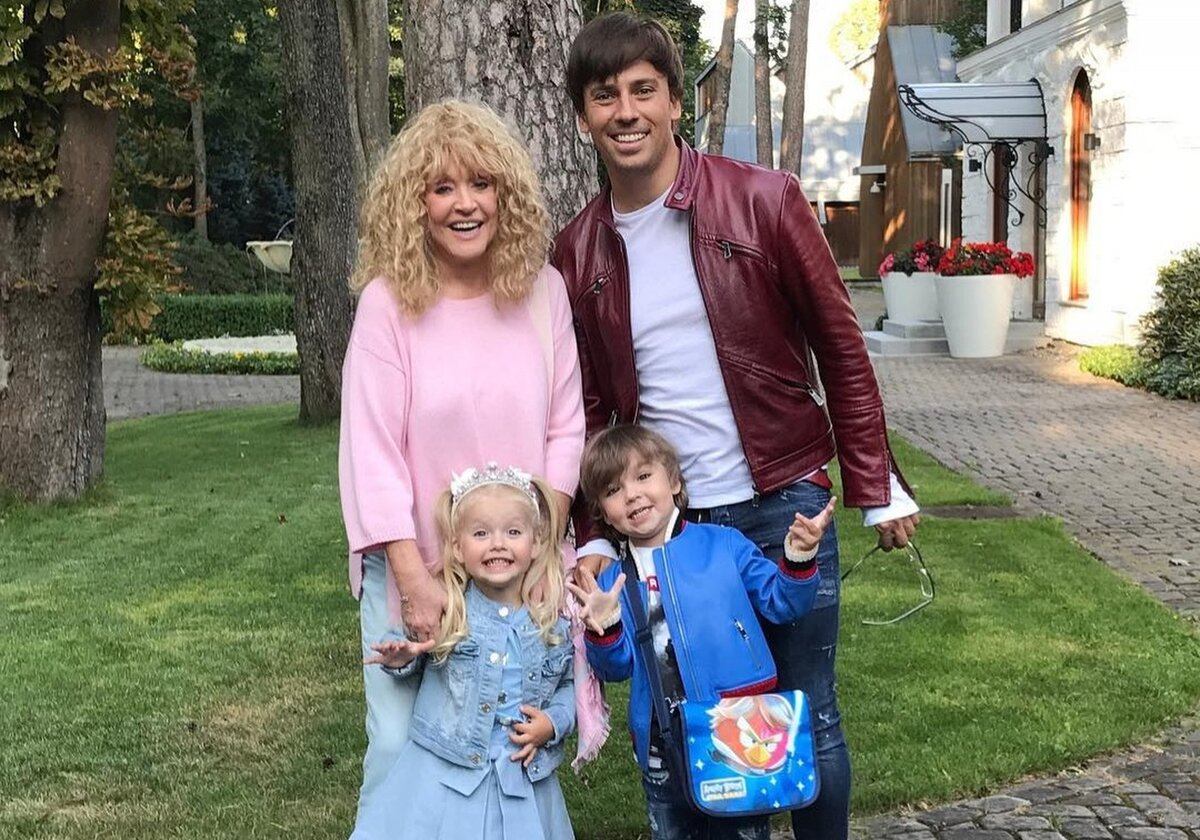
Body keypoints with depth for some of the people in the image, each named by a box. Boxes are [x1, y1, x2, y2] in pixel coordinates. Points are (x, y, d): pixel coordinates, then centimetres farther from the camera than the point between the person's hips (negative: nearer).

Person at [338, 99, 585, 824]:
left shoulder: (542, 289, -3)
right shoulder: (388, 301, -12)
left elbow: (565, 428, 0)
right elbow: (372, 451, -13)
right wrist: (414, 580, -16)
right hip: (412, 570, -2)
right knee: (403, 750, 3)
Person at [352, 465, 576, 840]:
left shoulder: (555, 623, -3)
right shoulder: (444, 612, -7)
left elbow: (569, 684, 10)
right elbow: (412, 658, 7)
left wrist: (554, 723, -6)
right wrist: (400, 659, -15)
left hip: (522, 780, 1)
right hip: (442, 777, -1)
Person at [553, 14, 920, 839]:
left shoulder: (764, 201, -6)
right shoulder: (577, 253, 3)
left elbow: (840, 347, -2)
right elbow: (589, 407, 10)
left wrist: (878, 487, -2)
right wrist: (594, 536, 6)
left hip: (784, 505, -2)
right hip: (665, 522, 3)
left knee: (808, 716, 8)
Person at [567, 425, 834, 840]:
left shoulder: (725, 545, -1)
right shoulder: (611, 583, 3)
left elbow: (780, 603, 2)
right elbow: (617, 668, 2)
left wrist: (798, 557, -14)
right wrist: (604, 629, -17)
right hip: (663, 749, 2)